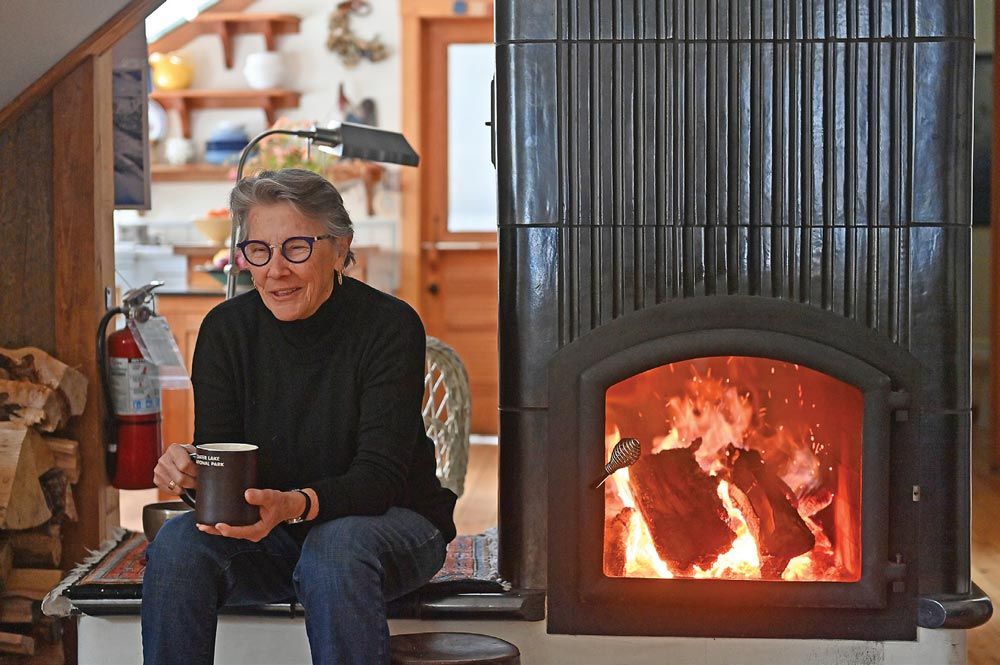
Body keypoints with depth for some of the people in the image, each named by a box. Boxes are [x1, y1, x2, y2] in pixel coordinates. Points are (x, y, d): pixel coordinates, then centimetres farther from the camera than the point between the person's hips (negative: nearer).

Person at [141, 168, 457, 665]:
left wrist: (296, 505, -41)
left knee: (335, 548, -36)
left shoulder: (390, 326, -17)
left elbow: (381, 475, -22)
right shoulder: (225, 330, -5)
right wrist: (188, 471, -31)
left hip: (391, 525, -3)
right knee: (177, 544, -24)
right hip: (268, 531, 4)